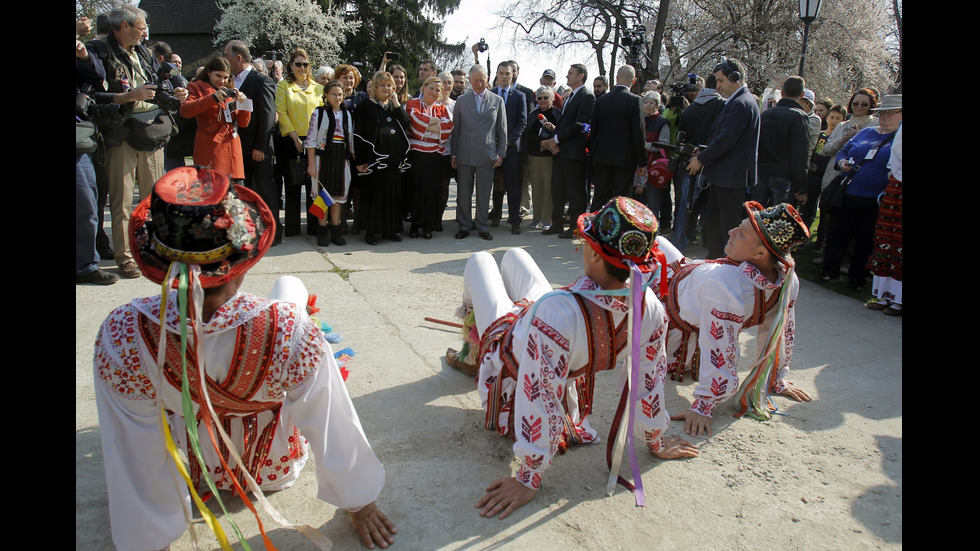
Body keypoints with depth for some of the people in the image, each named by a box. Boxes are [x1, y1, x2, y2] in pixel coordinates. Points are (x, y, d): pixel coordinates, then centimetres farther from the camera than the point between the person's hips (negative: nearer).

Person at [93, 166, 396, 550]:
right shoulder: (292, 331, -42)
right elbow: (333, 430, -27)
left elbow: (135, 458, -24)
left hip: (190, 471, 1)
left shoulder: (121, 337, -37)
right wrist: (360, 503, -9)